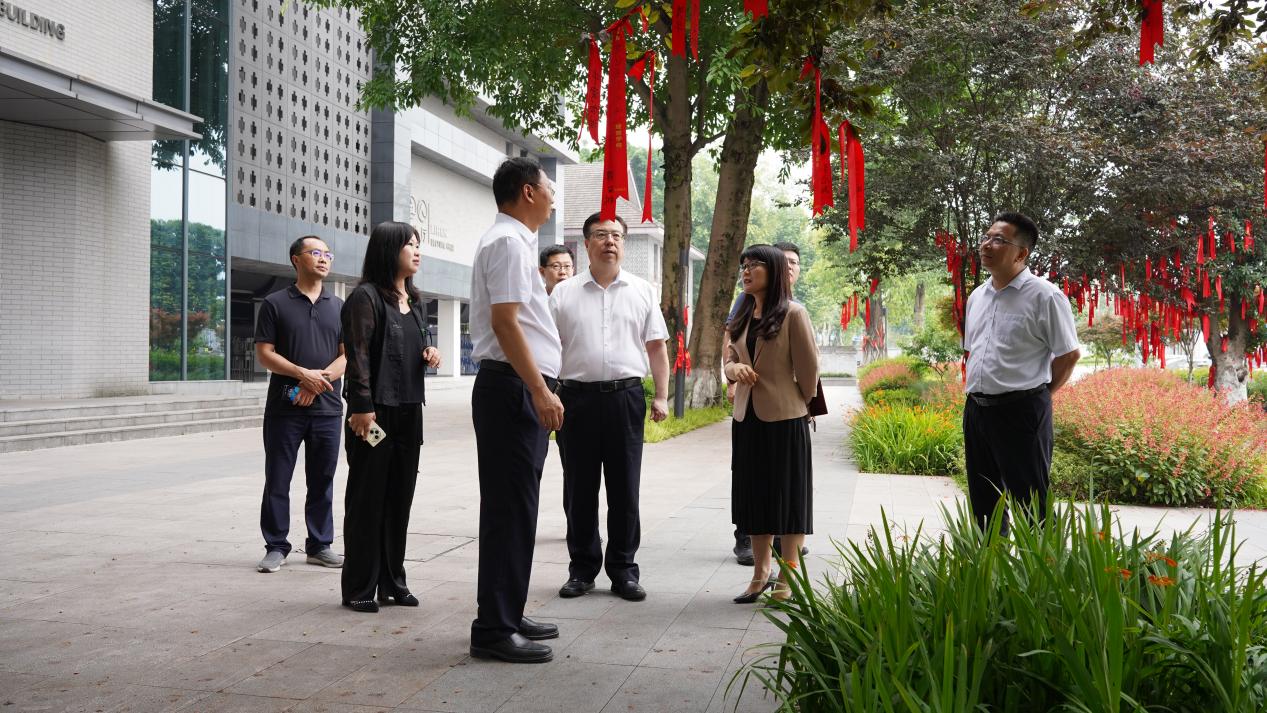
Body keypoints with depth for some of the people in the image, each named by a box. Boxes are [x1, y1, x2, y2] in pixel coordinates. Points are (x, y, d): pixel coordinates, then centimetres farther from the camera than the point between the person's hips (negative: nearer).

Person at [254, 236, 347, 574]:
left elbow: (348, 355, 7)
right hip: (284, 407, -2)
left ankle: (320, 546, 16)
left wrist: (320, 381, -10)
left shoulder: (338, 306, 12)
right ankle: (276, 547, 11)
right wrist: (304, 374, -16)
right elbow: (264, 353, -3)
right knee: (277, 480, 1)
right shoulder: (275, 303, 3)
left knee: (322, 480, 7)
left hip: (326, 407, 3)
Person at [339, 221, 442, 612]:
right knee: (367, 499, 0)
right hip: (375, 411, -7)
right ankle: (359, 588, 8)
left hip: (409, 411, 8)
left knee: (400, 497, 11)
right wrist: (362, 407, -20)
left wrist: (430, 354, 5)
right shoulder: (366, 297, -8)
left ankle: (392, 581, 20)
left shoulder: (414, 301, 16)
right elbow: (358, 355, -14)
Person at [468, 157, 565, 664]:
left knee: (516, 507, 15)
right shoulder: (509, 242, -11)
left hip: (520, 390, 11)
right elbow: (505, 322, -20)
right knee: (510, 509, -8)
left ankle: (507, 616, 24)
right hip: (513, 387, -11)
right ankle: (494, 629, -2)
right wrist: (540, 391, -24)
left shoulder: (514, 240, 21)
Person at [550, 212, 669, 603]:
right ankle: (582, 568, 17)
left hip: (626, 398, 0)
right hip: (577, 398, 0)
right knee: (579, 489, 6)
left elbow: (657, 347, 9)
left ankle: (623, 570, 14)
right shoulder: (564, 293, 7)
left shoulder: (643, 292, 10)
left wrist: (662, 397, 1)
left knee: (625, 490, 4)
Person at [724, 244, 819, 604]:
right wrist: (734, 369, -7)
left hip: (784, 419, -7)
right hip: (747, 417, 7)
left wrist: (804, 407, 2)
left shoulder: (793, 314, -10)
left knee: (788, 496, 1)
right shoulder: (742, 317, 11)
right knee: (754, 494, 12)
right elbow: (730, 359, 16)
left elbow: (808, 367, -8)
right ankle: (761, 574, 23)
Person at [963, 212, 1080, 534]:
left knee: (1030, 504, -3)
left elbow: (1069, 354, -7)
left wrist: (1038, 395, -2)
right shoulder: (977, 297, 13)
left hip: (1020, 411, -7)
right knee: (984, 502, 16)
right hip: (976, 408, 7)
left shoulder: (1044, 296, -10)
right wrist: (974, 389, 15)